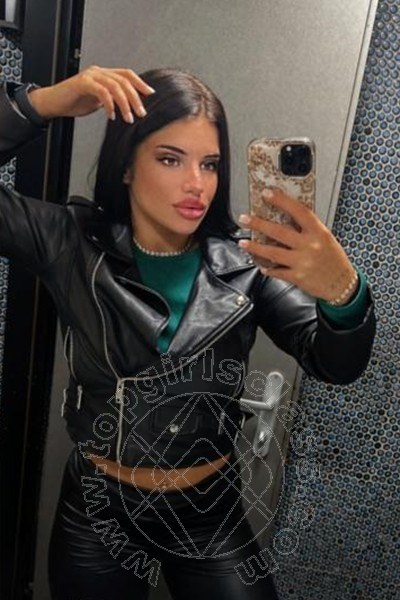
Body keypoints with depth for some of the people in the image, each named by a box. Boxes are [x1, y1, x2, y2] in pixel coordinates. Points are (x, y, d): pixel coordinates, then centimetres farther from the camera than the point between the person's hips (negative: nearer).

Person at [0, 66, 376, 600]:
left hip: (212, 514, 1)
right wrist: (43, 102, -25)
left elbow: (337, 364, -16)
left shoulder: (244, 262, -11)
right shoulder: (74, 243, -11)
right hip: (97, 514, 0)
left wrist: (342, 290, -37)